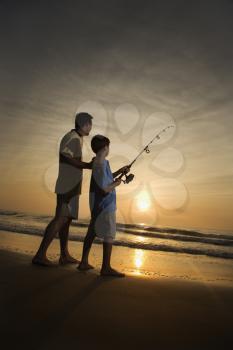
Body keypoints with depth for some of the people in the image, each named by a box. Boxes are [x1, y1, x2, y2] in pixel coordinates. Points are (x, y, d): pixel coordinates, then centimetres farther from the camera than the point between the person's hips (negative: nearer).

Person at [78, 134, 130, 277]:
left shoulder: (102, 162, 10)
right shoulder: (100, 165, -20)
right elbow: (105, 189, -23)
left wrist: (120, 171, 16)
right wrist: (117, 183, -5)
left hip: (98, 204, 10)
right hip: (104, 205, -10)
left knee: (92, 231, 14)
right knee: (109, 234, -1)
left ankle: (84, 262, 26)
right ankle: (106, 267, 10)